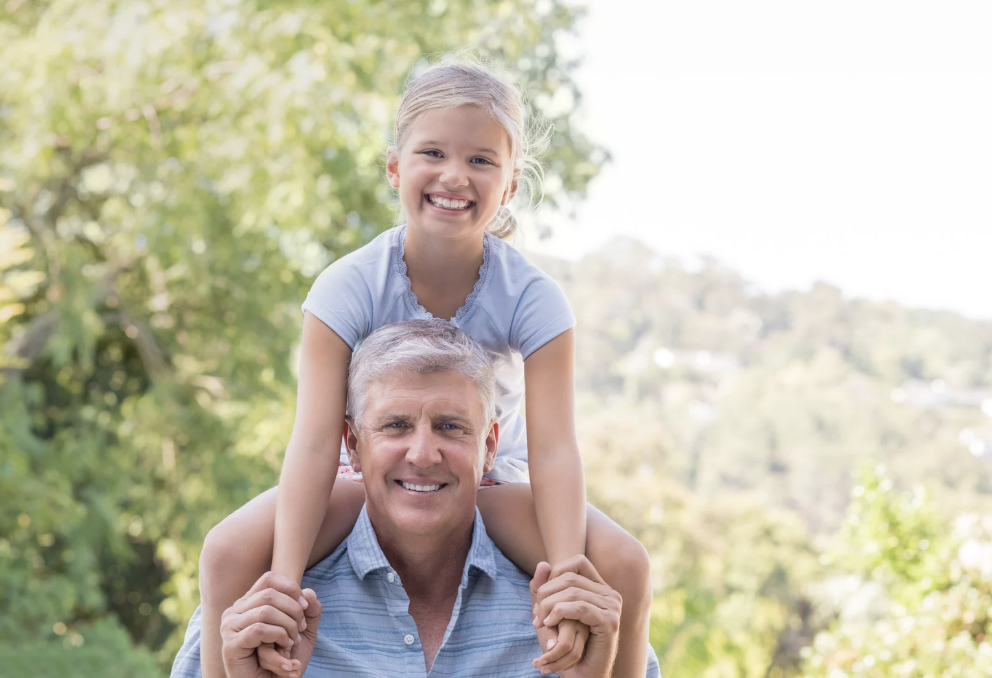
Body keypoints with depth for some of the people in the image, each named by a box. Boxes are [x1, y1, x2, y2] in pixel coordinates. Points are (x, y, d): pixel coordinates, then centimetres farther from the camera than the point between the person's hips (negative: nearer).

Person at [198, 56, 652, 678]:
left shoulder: (532, 298, -19)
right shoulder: (348, 288, -20)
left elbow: (553, 448, -26)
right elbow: (316, 442, -26)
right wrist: (284, 581, -37)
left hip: (492, 483, 0)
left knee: (625, 566, -25)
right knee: (229, 552, -26)